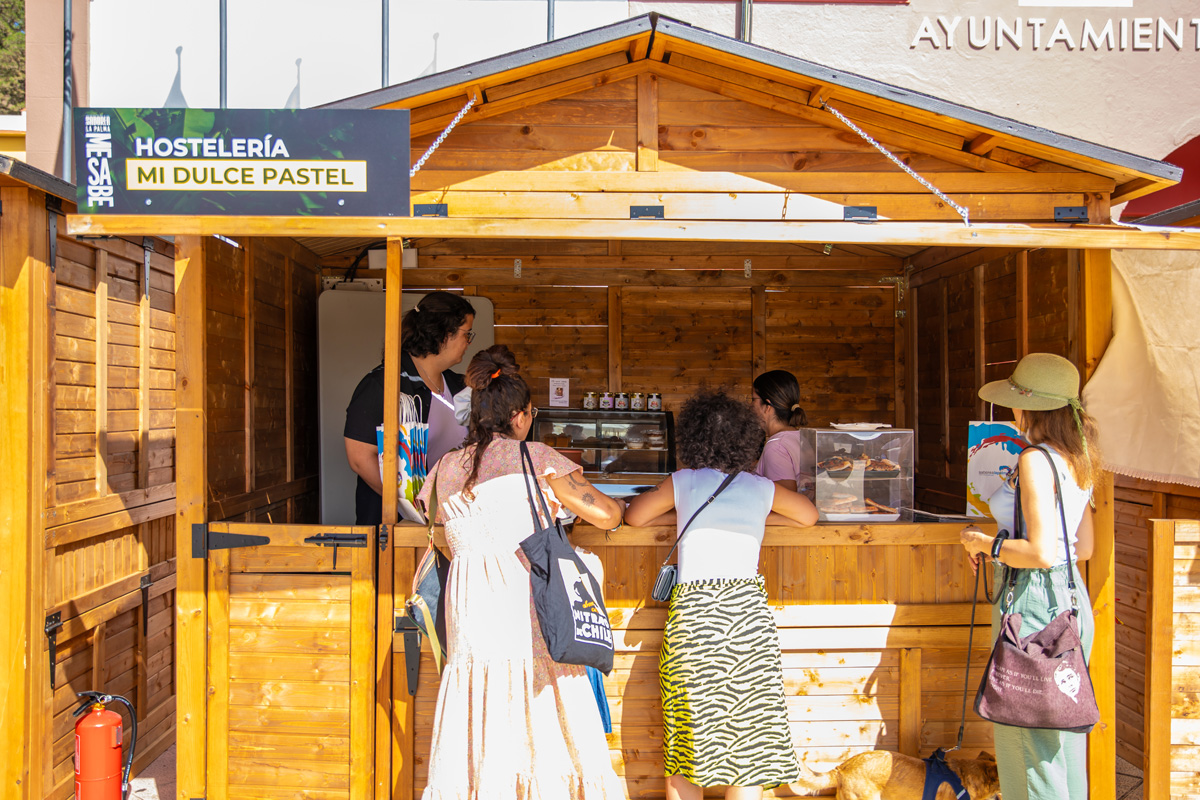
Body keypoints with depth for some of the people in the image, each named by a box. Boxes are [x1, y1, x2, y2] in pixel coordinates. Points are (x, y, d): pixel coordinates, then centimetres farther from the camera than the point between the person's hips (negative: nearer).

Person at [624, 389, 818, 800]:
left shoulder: (683, 482, 9)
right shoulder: (761, 488, 12)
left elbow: (633, 516, 22)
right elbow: (809, 515, 30)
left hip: (692, 612, -1)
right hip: (747, 612, 1)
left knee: (687, 740, 10)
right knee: (747, 738, 8)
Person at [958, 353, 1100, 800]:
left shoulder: (1034, 461, -16)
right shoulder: (1077, 462, 11)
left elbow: (1040, 553, -23)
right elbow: (1084, 549, 17)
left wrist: (985, 543, -8)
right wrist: (1000, 546, 17)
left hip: (1035, 603, -9)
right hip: (1073, 600, 9)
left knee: (1029, 740, 2)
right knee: (1064, 734, 19)